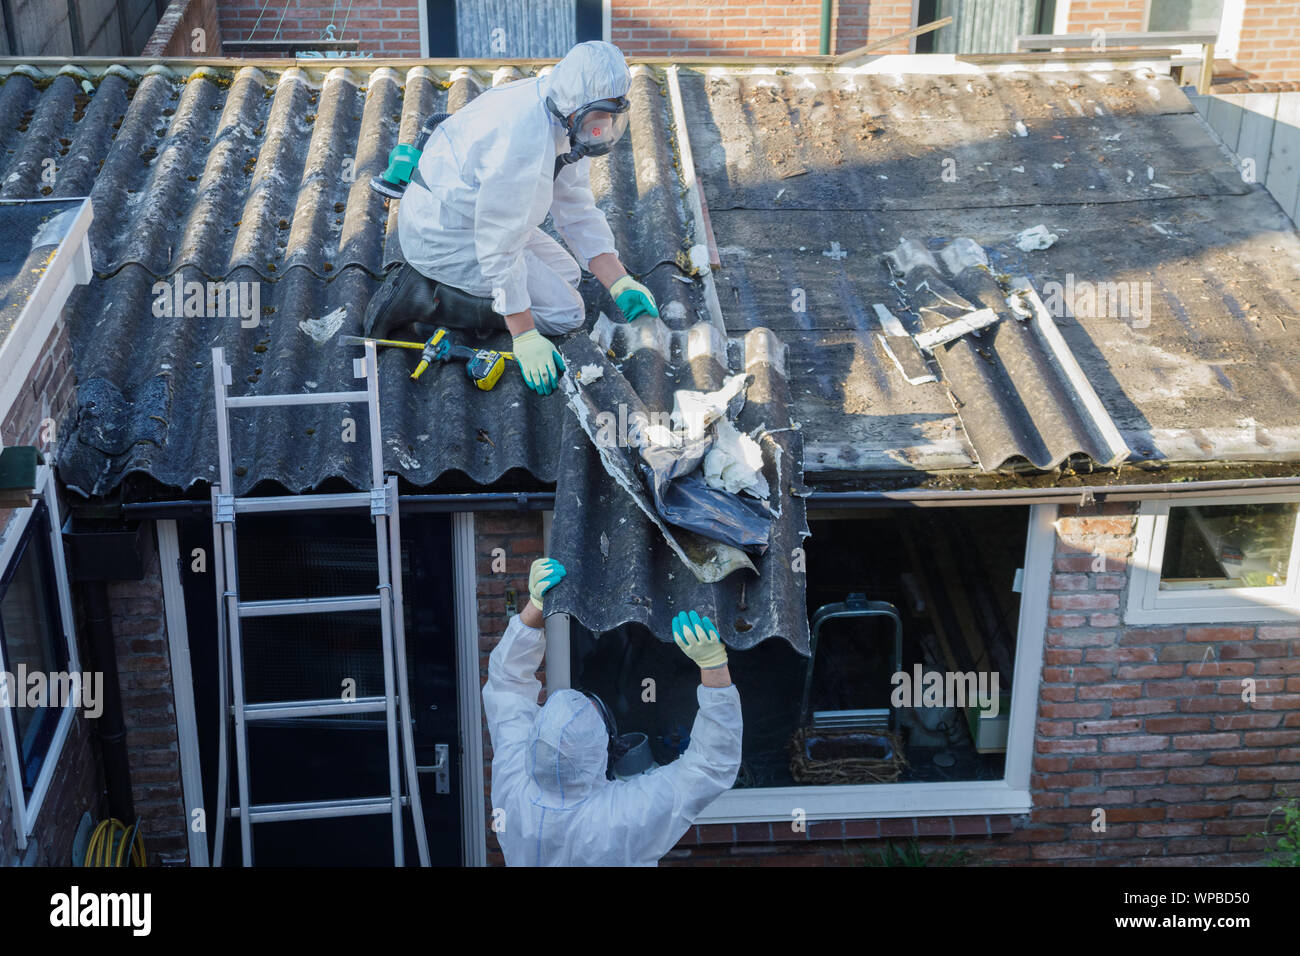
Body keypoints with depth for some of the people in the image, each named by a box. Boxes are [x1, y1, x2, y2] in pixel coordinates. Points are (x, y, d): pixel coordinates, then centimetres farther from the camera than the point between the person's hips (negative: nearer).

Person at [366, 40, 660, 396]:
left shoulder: (570, 122, -3)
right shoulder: (524, 139, -33)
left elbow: (577, 212, 3)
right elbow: (500, 246, -29)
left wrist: (621, 284, -7)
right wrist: (525, 337, -27)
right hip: (444, 238, -10)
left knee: (566, 272, 22)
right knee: (565, 312, -6)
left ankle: (429, 283, 11)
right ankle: (423, 298, -9)